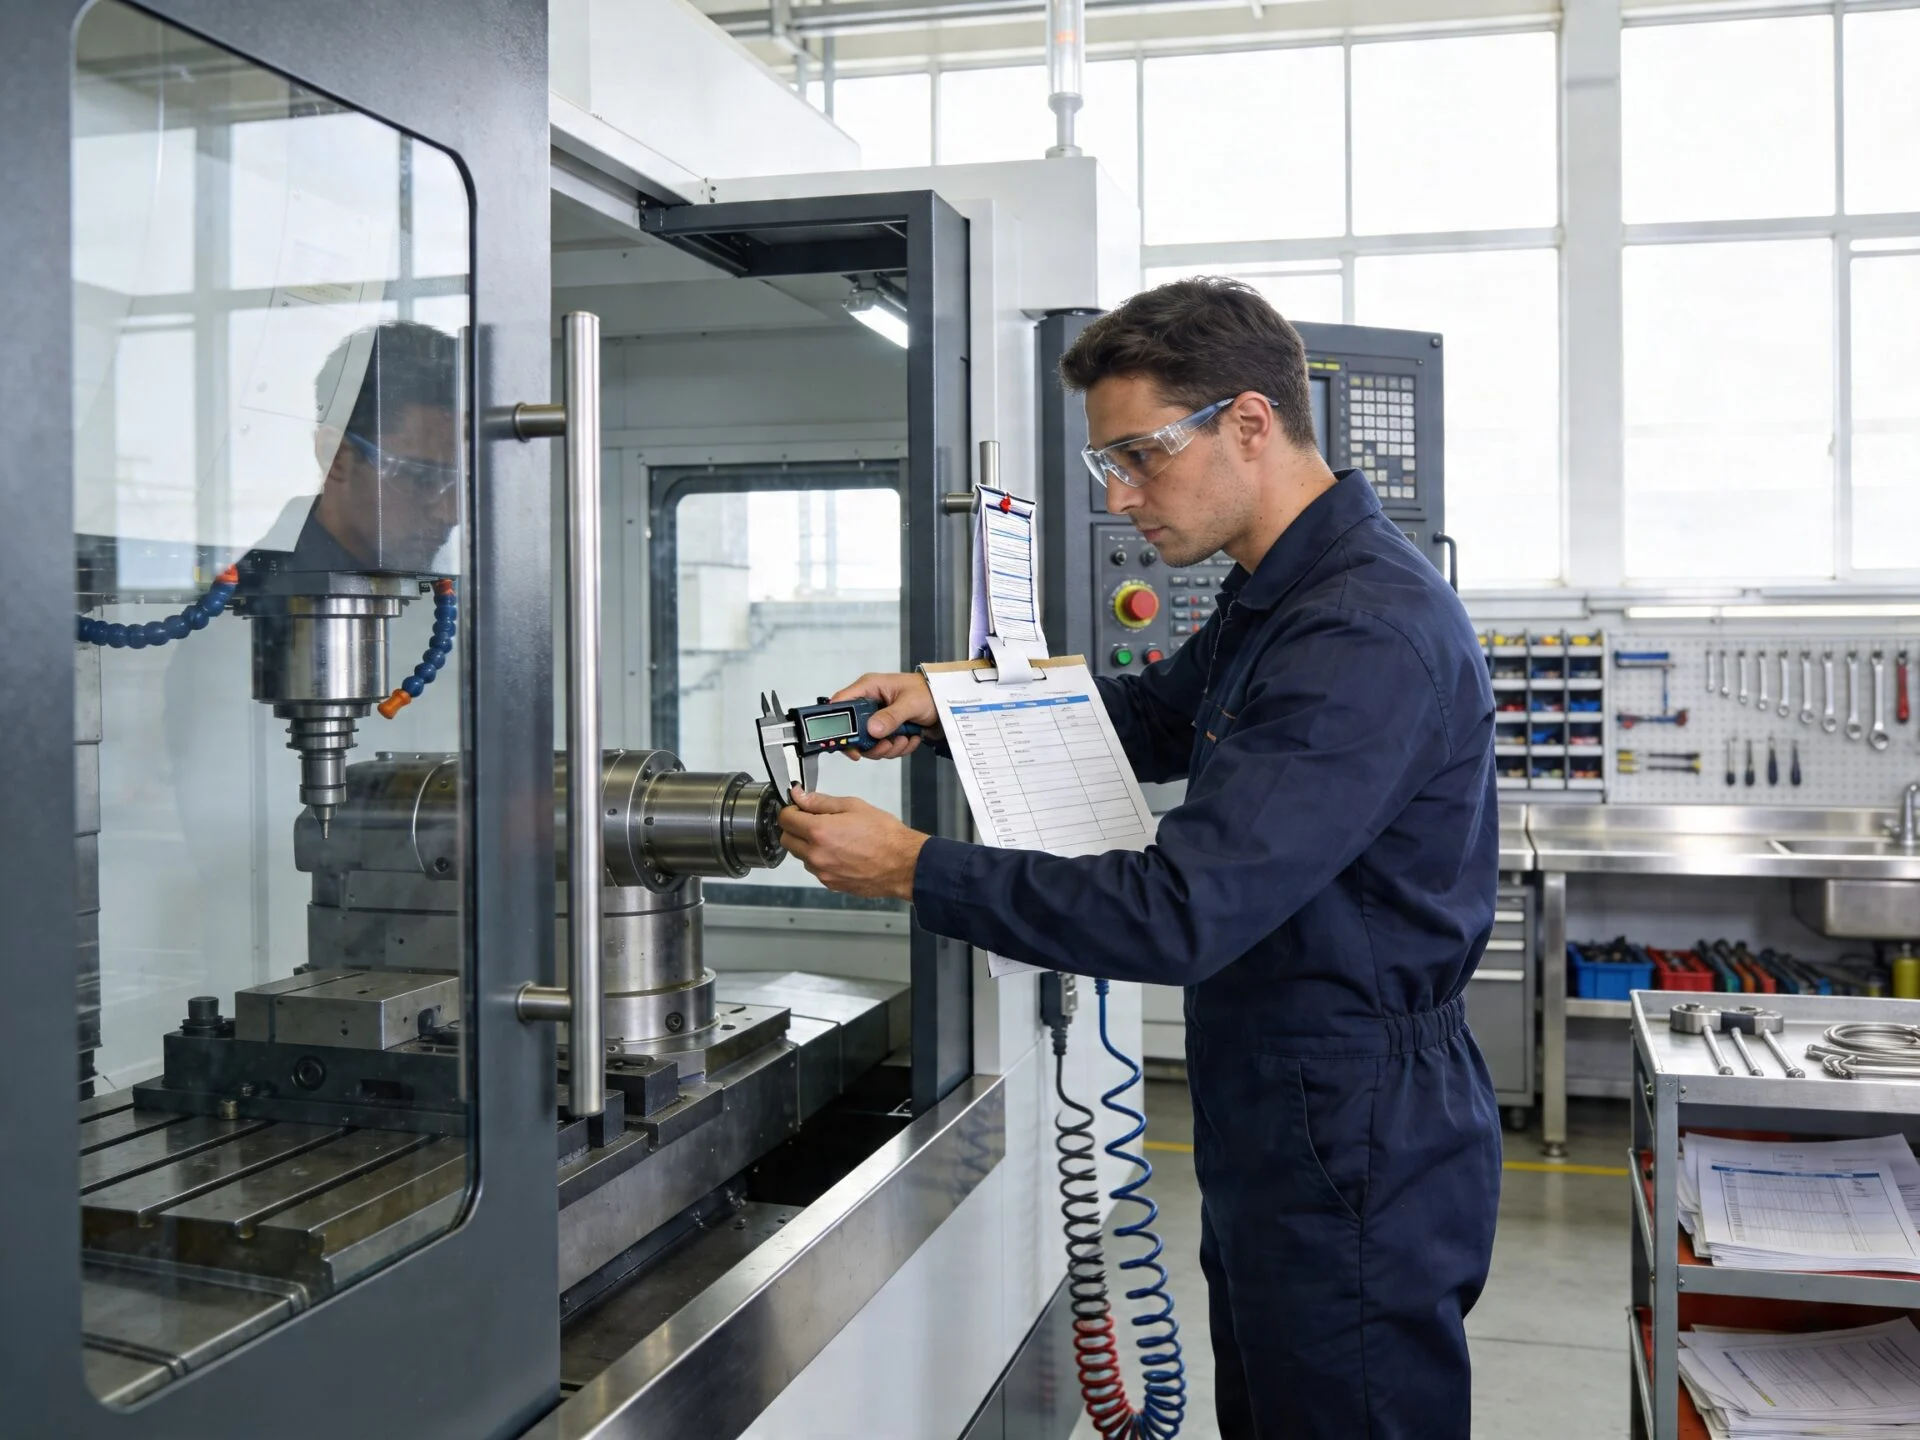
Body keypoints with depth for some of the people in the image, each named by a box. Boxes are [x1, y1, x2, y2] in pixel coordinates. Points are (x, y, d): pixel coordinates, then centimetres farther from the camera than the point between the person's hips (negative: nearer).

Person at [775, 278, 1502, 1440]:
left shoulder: (1367, 636, -26)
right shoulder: (1279, 597, 8)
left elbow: (1181, 913, -30)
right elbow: (1156, 720, 22)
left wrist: (913, 867, -22)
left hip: (1357, 1165, -10)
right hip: (1279, 1139, 10)